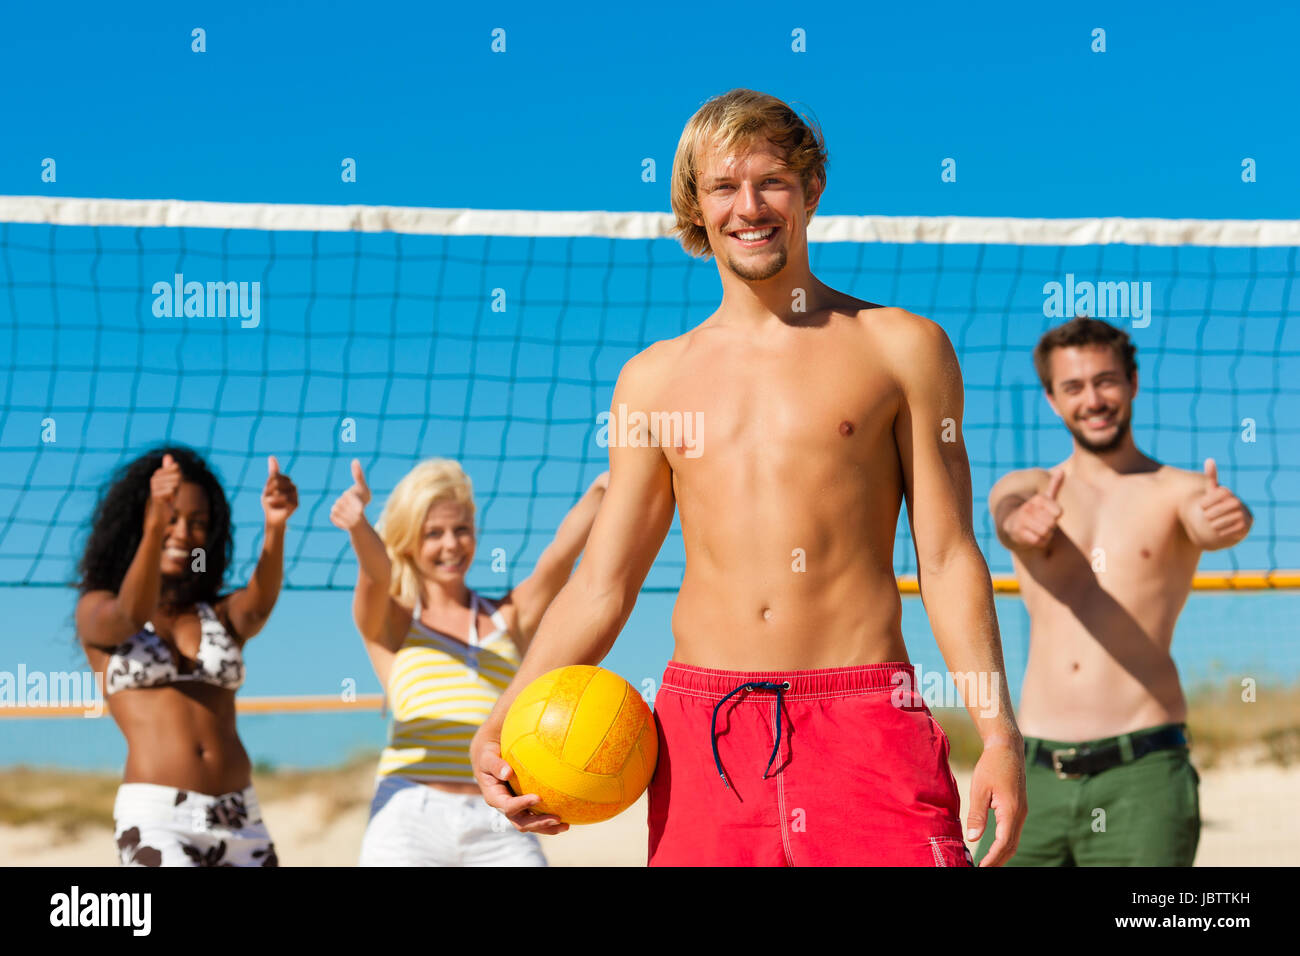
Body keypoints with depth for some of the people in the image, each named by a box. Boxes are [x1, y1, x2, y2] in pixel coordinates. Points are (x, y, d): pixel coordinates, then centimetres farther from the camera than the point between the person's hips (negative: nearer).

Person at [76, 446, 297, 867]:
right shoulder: (96, 611, 8)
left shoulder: (223, 614, 16)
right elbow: (132, 614, -17)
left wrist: (275, 526, -30)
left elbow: (259, 604, -8)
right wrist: (155, 525, -35)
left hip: (240, 817, 5)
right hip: (154, 817, -4)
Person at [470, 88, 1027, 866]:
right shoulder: (654, 380, 13)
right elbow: (601, 587, 13)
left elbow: (948, 559, 3)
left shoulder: (900, 348, 6)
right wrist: (502, 726, 0)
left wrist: (999, 736, -6)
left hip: (863, 721, -2)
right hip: (700, 726, 3)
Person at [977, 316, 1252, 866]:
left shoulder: (1179, 491, 5)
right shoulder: (1024, 491, 12)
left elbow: (1208, 526, -17)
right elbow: (1009, 517, -11)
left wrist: (1229, 520, -42)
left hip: (1141, 776, -3)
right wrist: (1024, 523, -37)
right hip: (1037, 776, 3)